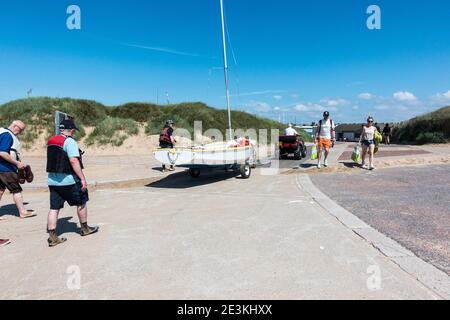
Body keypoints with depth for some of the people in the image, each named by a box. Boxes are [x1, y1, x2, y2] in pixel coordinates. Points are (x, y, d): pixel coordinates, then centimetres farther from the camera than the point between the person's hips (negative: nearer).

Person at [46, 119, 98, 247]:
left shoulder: (51, 141, 11)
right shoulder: (69, 141, -15)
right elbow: (74, 161, -24)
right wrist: (83, 178, -22)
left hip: (52, 180, 7)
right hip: (68, 180, -7)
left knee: (54, 208, 7)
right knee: (81, 202, 12)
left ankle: (52, 237, 7)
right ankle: (85, 229, 25)